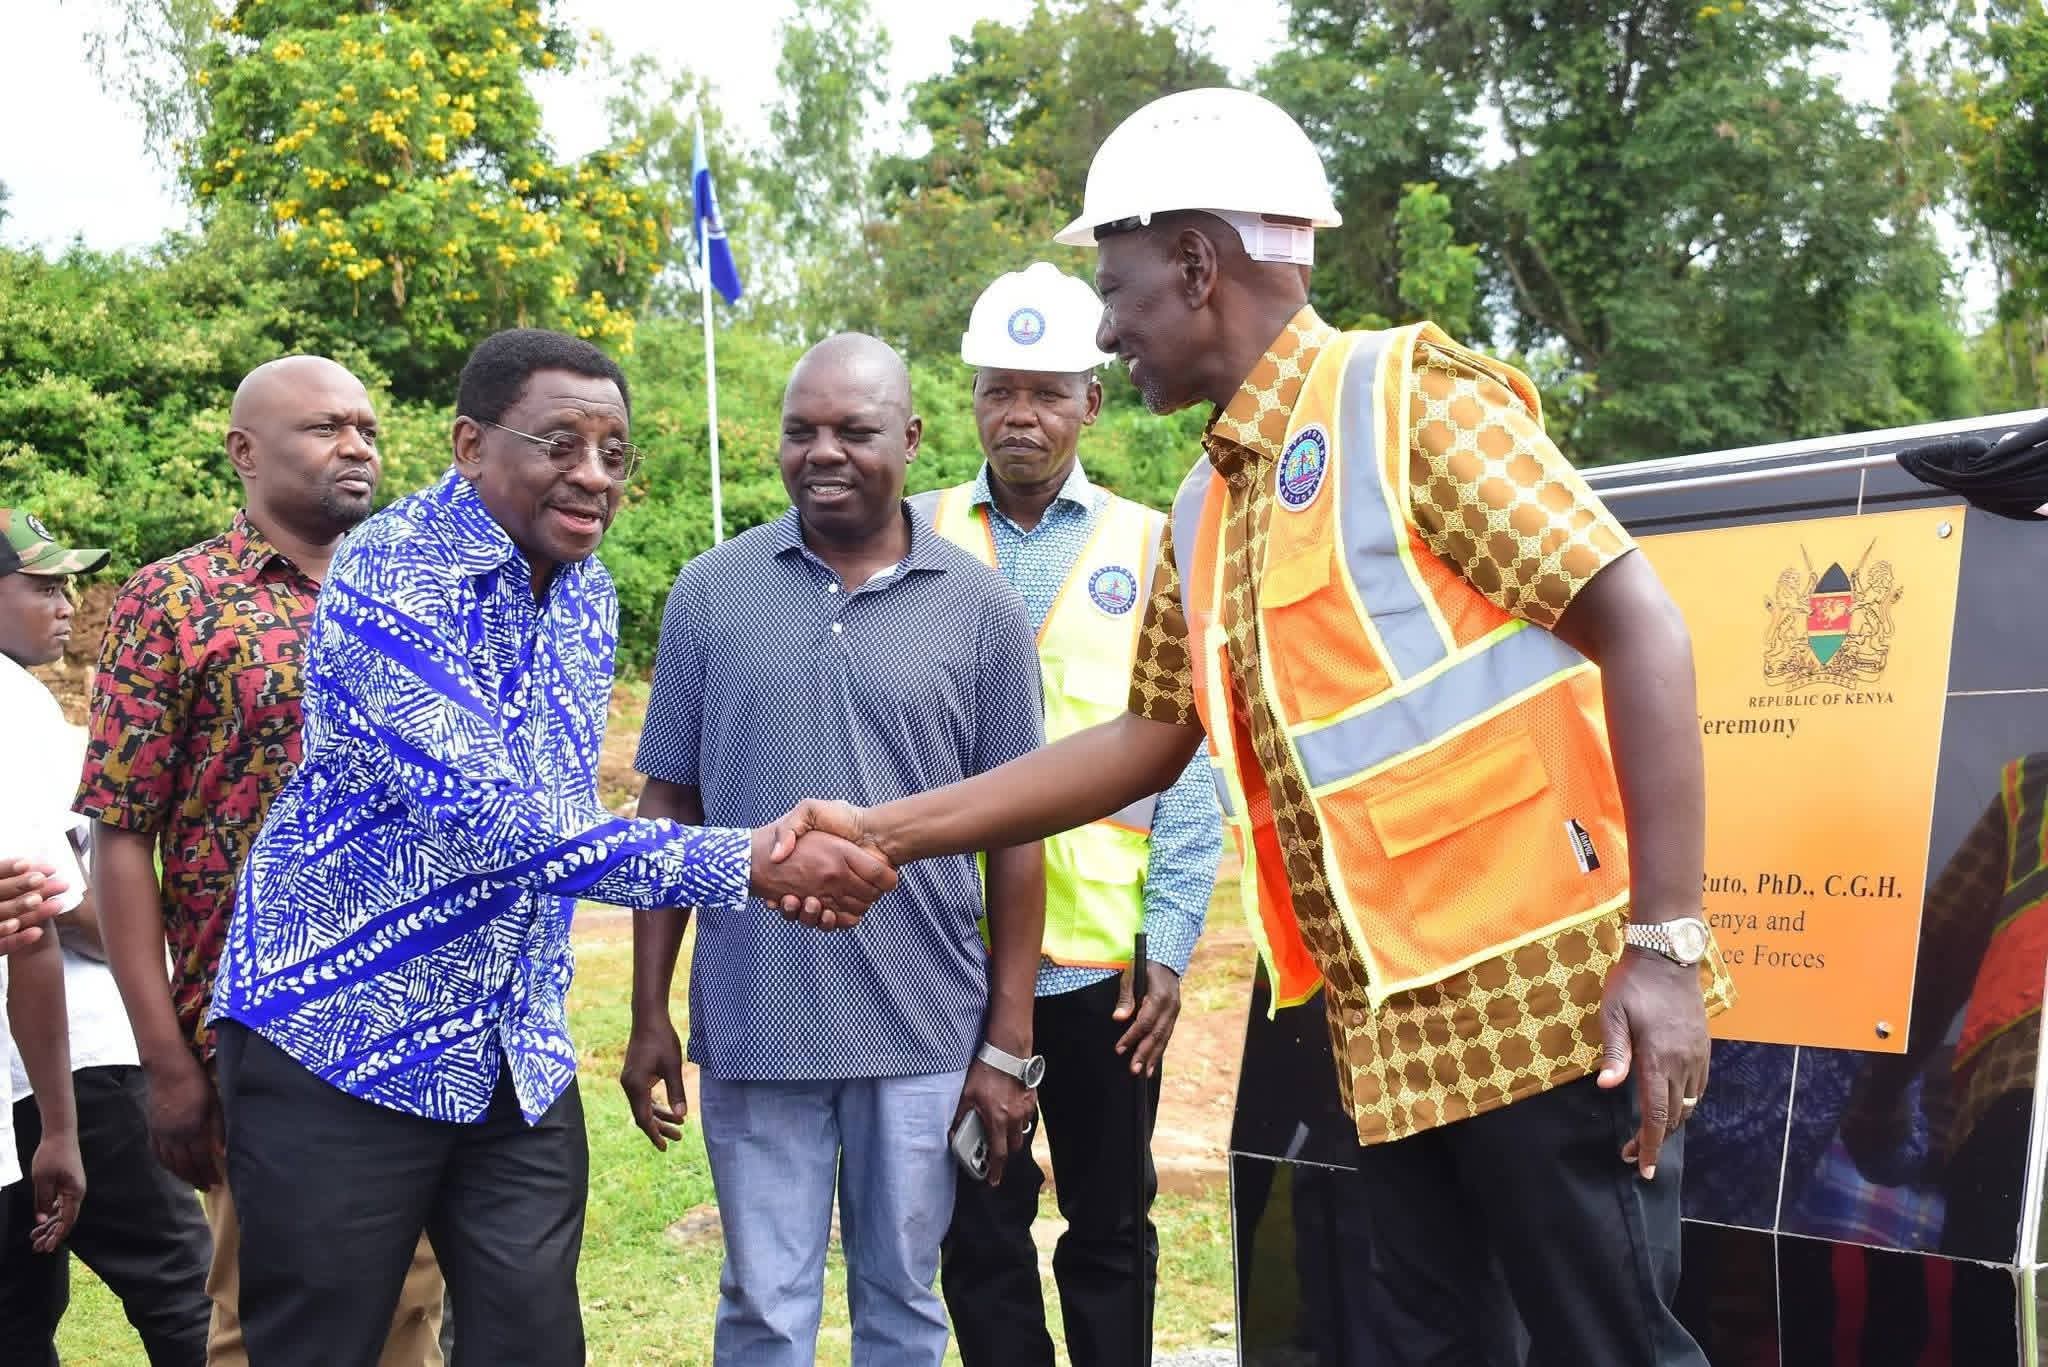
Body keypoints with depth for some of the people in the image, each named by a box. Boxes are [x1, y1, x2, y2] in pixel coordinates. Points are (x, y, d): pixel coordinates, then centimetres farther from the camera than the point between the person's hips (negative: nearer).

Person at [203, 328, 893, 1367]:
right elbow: (481, 814, -29)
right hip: (339, 1042, -6)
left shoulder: (587, 592, 6)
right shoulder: (390, 572, -18)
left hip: (521, 1058, 7)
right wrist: (750, 863, -32)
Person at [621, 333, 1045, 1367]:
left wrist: (1008, 1041, -1)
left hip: (926, 1031, 0)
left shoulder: (981, 610, -1)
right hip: (751, 1022, 0)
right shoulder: (710, 593, 1)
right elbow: (669, 806, 5)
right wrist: (649, 1013, 3)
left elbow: (1013, 831, 1)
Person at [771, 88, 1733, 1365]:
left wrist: (1666, 944, -19)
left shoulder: (1405, 398, -8)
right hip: (1390, 1026, 8)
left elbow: (1640, 626, -13)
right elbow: (1148, 740, 20)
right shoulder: (1205, 511, 14)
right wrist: (888, 832, 16)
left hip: (1545, 992, -7)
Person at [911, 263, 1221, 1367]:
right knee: (978, 1231, 9)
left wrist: (1171, 943, -4)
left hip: (1104, 952, 0)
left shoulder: (1148, 549, 4)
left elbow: (1184, 764, 2)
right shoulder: (917, 536, 6)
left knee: (1109, 1225, 11)